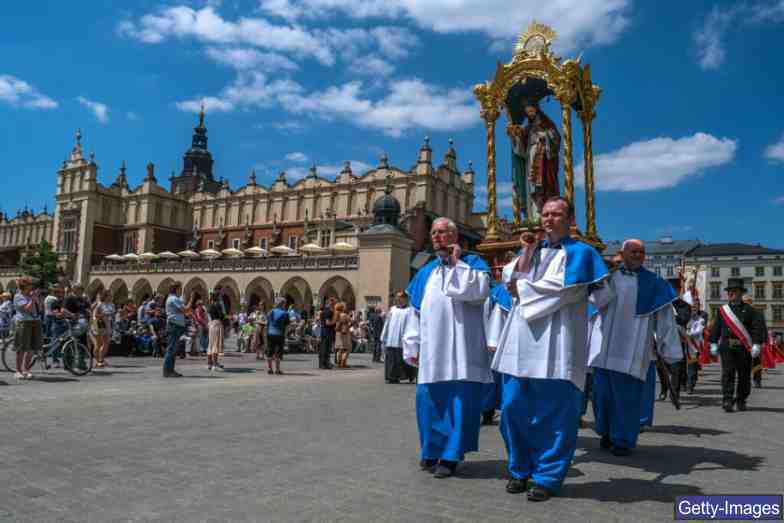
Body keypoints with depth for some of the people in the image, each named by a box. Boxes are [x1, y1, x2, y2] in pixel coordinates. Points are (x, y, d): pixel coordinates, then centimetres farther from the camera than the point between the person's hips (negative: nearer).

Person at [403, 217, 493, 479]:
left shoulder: (473, 263, 5)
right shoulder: (425, 273, 18)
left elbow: (478, 291, -16)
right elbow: (415, 312, 16)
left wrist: (457, 263, -8)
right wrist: (412, 346, 10)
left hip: (460, 349, -4)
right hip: (432, 350, 4)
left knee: (458, 400, -1)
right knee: (430, 399, 7)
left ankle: (450, 455, 10)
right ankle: (432, 450, 22)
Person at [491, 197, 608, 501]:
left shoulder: (580, 252, 4)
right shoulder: (532, 248, 21)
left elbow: (564, 288, -11)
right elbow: (510, 280, 9)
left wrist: (523, 288, -3)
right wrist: (527, 252, 1)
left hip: (556, 345, -5)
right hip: (522, 341, 5)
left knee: (554, 411, 0)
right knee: (514, 407, 5)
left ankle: (548, 476, 12)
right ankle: (520, 470, 20)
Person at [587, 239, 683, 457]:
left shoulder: (653, 282, 4)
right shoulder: (608, 274, 8)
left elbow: (664, 317, 1)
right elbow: (597, 301, -6)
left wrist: (669, 349, -4)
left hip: (632, 348, -2)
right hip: (605, 347, 2)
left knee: (626, 394, 0)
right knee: (602, 391, 8)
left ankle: (623, 439, 14)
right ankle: (607, 431, 29)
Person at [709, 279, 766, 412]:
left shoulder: (749, 310, 4)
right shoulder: (722, 310, 9)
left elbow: (758, 327, -1)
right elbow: (716, 327, 12)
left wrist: (756, 344, -11)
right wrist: (713, 344, 8)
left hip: (744, 348, 0)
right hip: (727, 347, 0)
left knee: (744, 375, 8)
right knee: (728, 373, -10)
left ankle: (741, 401, 22)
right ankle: (727, 400, -13)